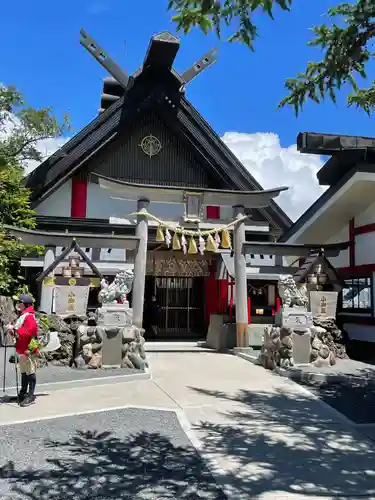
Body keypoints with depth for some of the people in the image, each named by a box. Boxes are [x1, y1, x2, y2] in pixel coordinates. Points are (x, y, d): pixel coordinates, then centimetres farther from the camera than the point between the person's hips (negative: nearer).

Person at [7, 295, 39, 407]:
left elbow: (28, 332, -26)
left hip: (27, 350, -10)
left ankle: (31, 396, -1)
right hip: (21, 349, 10)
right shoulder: (22, 316, 18)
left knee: (30, 372, -4)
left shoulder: (29, 317, -15)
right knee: (23, 372, 17)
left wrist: (14, 329, -20)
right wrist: (12, 330, 4)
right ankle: (23, 393, 26)